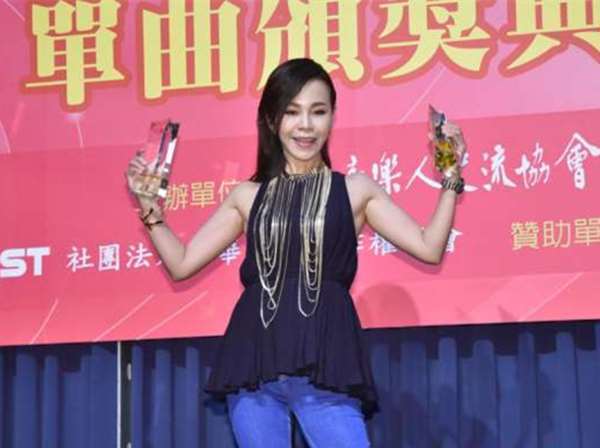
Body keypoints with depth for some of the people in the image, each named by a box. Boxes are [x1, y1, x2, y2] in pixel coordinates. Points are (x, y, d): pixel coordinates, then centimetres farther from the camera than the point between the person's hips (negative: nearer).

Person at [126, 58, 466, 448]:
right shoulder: (248, 196, 14)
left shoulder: (355, 189, 11)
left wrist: (451, 178, -1)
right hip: (254, 363, 2)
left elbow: (429, 248, 6)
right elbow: (182, 263, 17)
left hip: (325, 362, -2)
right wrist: (150, 207, 7)